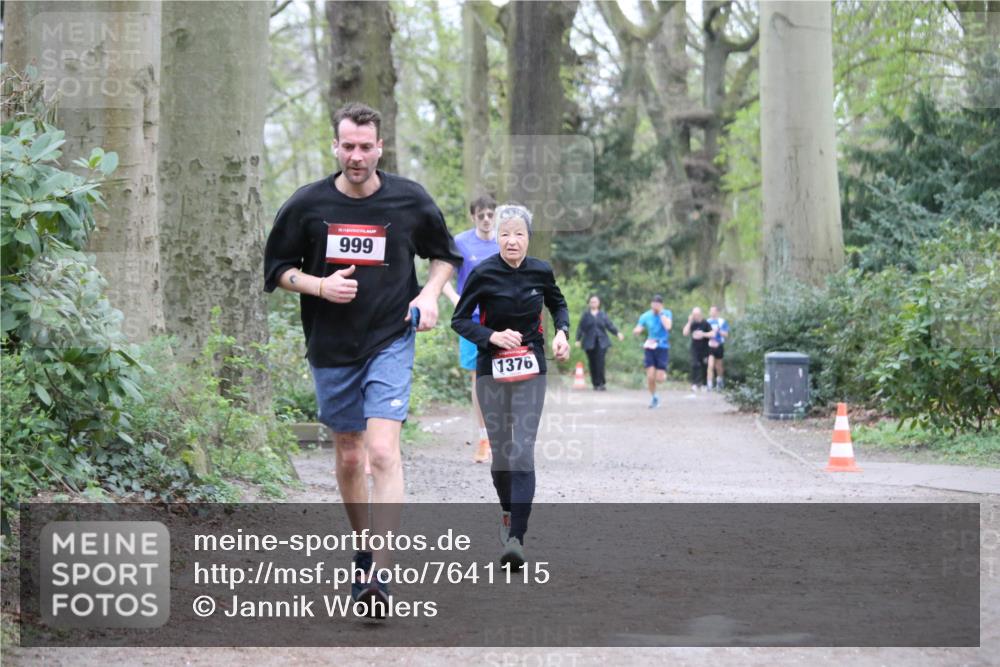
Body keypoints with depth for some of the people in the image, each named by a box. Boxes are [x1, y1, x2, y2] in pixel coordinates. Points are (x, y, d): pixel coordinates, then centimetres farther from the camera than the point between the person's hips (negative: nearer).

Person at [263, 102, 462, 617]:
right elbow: (277, 268, 5)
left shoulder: (410, 201, -3)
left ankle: (377, 576, -20)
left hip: (390, 342, -2)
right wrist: (320, 286, -13)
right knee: (349, 455, 12)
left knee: (383, 451, -17)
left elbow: (444, 254, 13)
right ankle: (363, 546, 35)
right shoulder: (307, 204, -3)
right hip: (330, 347, 2)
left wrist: (429, 294, -5)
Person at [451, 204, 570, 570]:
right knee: (500, 452, 5)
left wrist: (562, 332, -1)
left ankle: (516, 538, -16)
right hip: (492, 369, 0)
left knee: (523, 453, -12)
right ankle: (508, 512, 35)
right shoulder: (483, 274, -9)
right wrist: (492, 336, -18)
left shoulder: (541, 272, -1)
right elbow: (459, 320, -2)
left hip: (531, 370, 0)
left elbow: (558, 305, 19)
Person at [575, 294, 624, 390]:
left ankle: (601, 383, -11)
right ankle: (595, 384, 6)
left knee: (600, 363, -13)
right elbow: (580, 328, 8)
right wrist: (578, 340, -1)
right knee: (592, 363, -1)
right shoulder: (585, 315, 9)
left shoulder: (603, 314, 11)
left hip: (601, 342, -1)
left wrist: (617, 333, -8)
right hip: (590, 343, 1)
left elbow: (610, 326, 7)